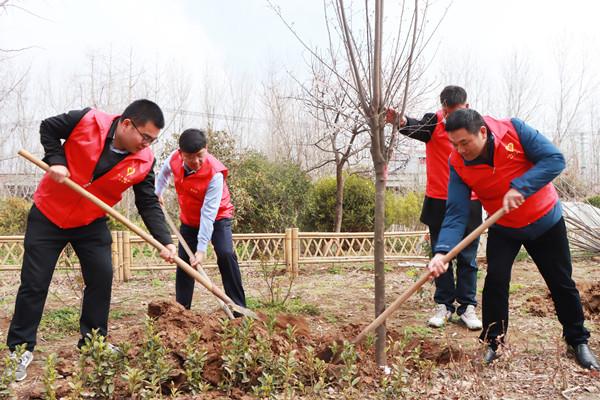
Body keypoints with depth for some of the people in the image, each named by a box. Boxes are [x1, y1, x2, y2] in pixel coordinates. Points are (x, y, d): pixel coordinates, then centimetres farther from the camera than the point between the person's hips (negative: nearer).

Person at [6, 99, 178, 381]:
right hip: (48, 216, -3)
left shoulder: (144, 161, -15)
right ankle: (20, 349, 15)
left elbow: (149, 205, -11)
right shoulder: (87, 121, -22)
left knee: (102, 278, 0)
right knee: (34, 283, 1)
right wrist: (56, 160, -21)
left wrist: (165, 241, -22)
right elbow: (48, 128, -5)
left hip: (91, 224, 3)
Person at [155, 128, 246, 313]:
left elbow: (208, 213, -34)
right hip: (189, 219, 5)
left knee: (226, 255, -23)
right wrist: (158, 192, 10)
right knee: (183, 261, 3)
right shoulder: (174, 158, -19)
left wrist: (202, 248, -34)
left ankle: (239, 309, -16)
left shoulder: (215, 173, -34)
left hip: (217, 217, -5)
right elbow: (164, 172, 10)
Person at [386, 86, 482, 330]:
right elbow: (417, 128, -30)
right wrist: (402, 122, -52)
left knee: (467, 259, 7)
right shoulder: (433, 123, -6)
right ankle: (444, 305, 19)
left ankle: (467, 306, 17)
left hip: (468, 204, 1)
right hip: (438, 203, -1)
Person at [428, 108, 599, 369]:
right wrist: (442, 251, -41)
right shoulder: (458, 165, -20)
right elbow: (455, 215, -25)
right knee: (495, 280, -12)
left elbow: (555, 159, -27)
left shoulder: (513, 130, -25)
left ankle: (578, 341, 30)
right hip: (503, 229, 1)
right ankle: (492, 342, 8)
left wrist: (519, 187, -39)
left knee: (561, 283, 10)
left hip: (546, 220, 0)